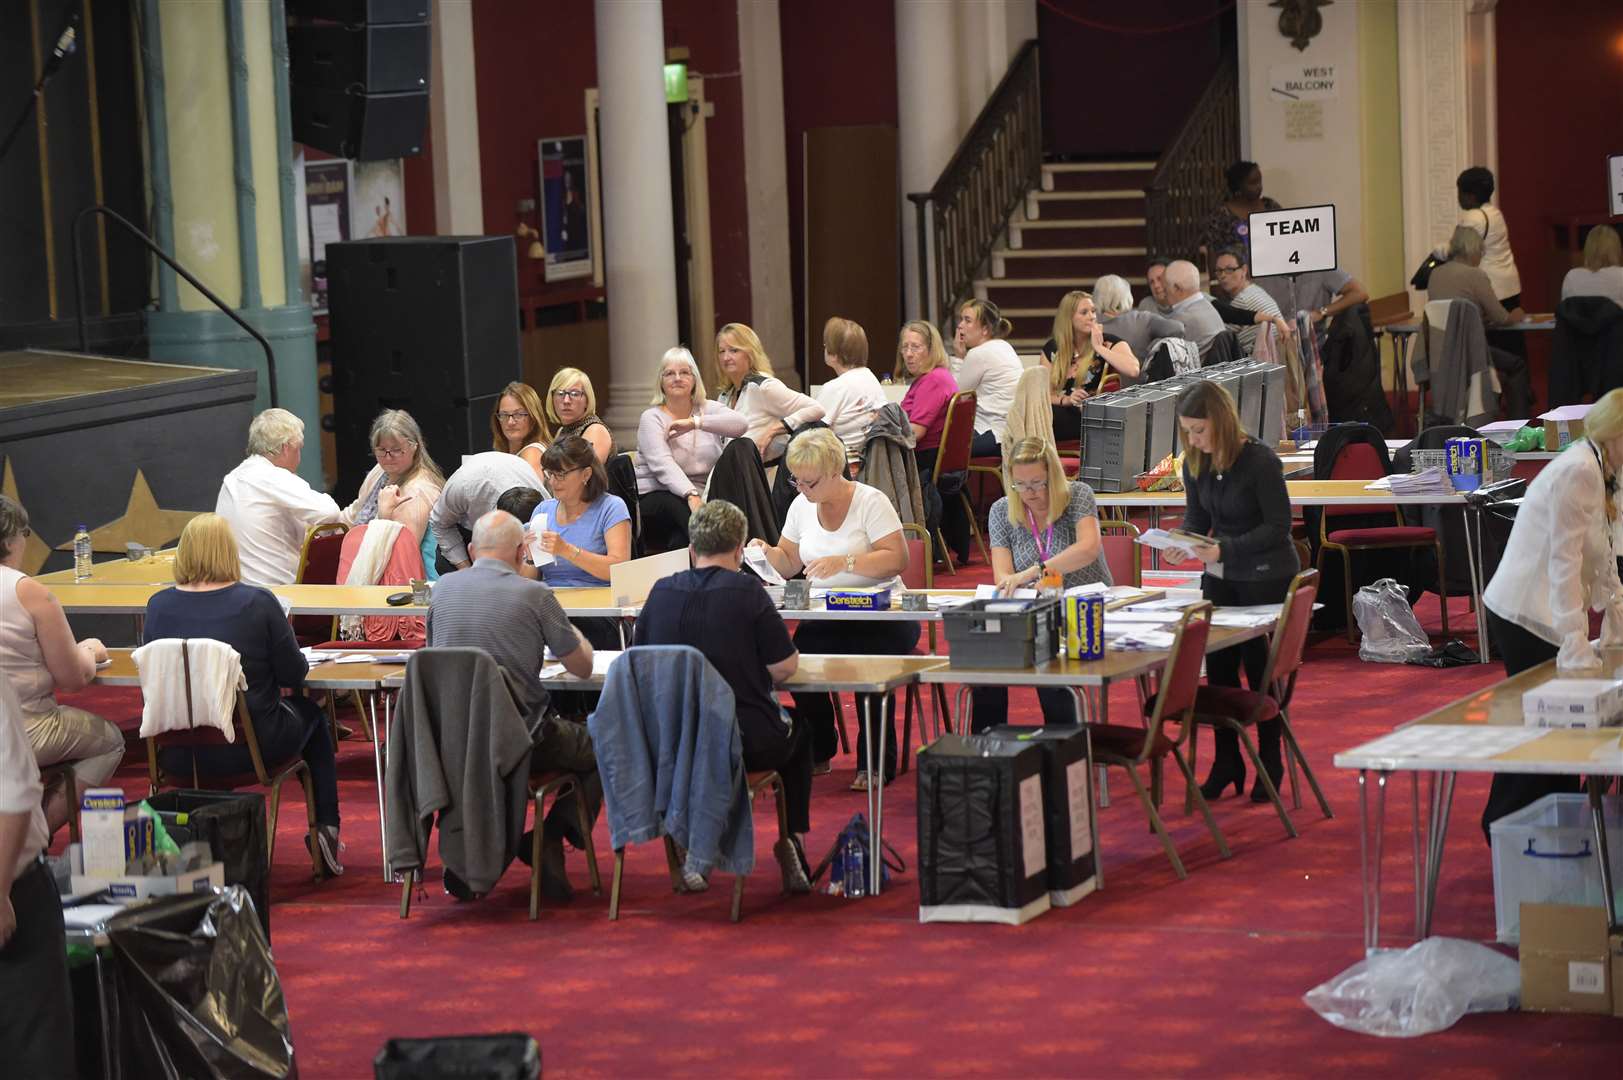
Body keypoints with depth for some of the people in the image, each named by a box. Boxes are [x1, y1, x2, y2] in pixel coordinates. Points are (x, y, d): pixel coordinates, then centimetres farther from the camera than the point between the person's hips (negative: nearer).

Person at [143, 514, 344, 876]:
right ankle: (326, 828, 29)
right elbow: (294, 673, -8)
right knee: (312, 716, 28)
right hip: (251, 748, -3)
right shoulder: (258, 602, -14)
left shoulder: (159, 605, -6)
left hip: (179, 755, 3)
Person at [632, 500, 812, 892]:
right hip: (747, 742, -4)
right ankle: (794, 840, 19)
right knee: (798, 734, 29)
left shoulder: (661, 592, -1)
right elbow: (785, 667, -10)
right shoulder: (746, 591, -13)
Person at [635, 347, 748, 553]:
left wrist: (695, 423, -17)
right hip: (656, 496, -3)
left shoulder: (708, 409, 13)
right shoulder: (652, 418, 2)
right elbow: (663, 465, -16)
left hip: (701, 497, 3)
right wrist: (691, 496, -33)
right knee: (683, 509, -37)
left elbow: (741, 424, -9)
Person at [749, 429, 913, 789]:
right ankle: (818, 750, -6)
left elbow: (897, 560, -16)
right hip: (826, 617, 4)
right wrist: (768, 553, -4)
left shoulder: (870, 501, -7)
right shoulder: (802, 506, 11)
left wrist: (845, 562, -27)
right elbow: (789, 563, 19)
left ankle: (876, 762, -15)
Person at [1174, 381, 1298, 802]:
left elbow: (1278, 527, -18)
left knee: (1259, 669, 0)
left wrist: (1225, 549, -27)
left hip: (1268, 578, -6)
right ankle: (1226, 762, 17)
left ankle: (1270, 763, 14)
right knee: (1218, 666, 5)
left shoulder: (1261, 462, -20)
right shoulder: (1196, 464, -1)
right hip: (1220, 578, 6)